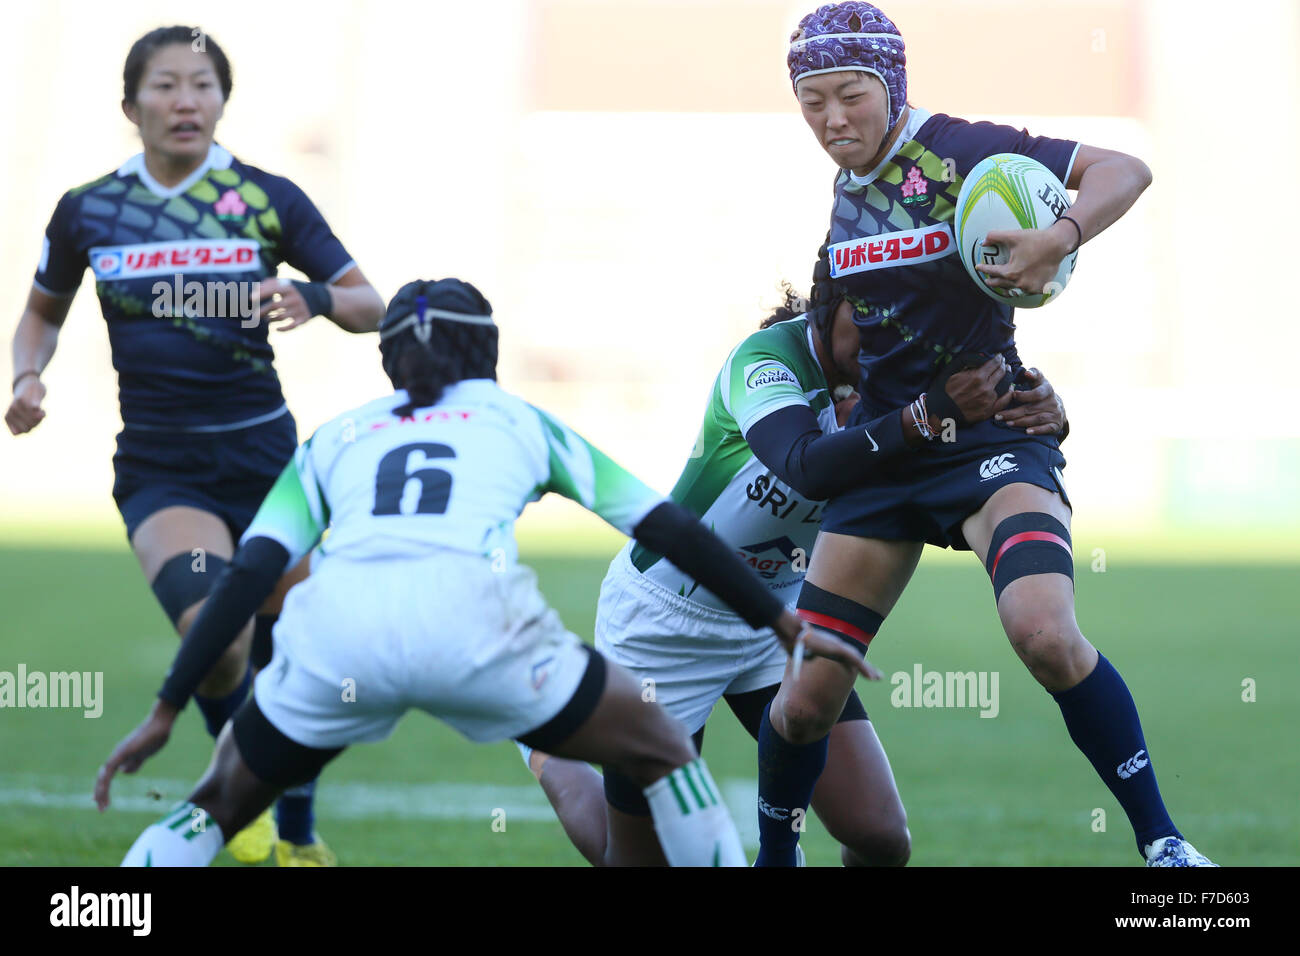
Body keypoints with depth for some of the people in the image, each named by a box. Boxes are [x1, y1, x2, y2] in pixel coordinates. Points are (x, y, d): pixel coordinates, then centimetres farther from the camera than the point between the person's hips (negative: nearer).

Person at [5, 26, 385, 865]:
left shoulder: (269, 200, -3)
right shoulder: (87, 212, -1)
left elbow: (370, 305, 2)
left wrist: (315, 300, -19)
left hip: (263, 452, 1)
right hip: (158, 470, -1)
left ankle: (299, 838, 29)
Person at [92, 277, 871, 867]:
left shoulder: (332, 440, 31)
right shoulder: (522, 422, 30)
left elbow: (248, 576, 18)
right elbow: (670, 530, 27)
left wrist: (166, 713, 18)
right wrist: (787, 626, 33)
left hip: (333, 630, 1)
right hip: (472, 619, -1)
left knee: (221, 804, 25)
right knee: (663, 751, 20)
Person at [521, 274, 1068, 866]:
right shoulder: (765, 358, -28)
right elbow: (807, 469, -47)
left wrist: (1044, 410, -39)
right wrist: (930, 414, -56)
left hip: (780, 615, 5)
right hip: (663, 625, -5)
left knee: (880, 838, -12)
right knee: (640, 857, 8)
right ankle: (547, 748, 37)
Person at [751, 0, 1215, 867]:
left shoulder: (957, 152, -11)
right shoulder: (841, 188, 8)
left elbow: (1125, 171, -15)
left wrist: (1059, 239, -32)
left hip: (993, 435, -6)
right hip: (884, 447, 6)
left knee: (1045, 634, -31)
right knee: (807, 701, 2)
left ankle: (1159, 838, -16)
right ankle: (774, 857, 27)